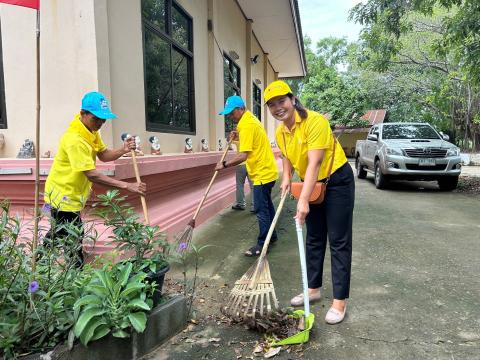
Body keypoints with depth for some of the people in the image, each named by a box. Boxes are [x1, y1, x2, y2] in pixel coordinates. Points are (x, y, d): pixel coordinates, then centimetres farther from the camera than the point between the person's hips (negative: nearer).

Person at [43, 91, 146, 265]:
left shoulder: (91, 130, -1)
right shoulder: (75, 139, -30)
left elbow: (103, 155, 3)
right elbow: (92, 174, -33)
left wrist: (123, 150, -17)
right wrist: (127, 186, -35)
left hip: (70, 195, 10)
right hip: (63, 197, -10)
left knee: (59, 232, 27)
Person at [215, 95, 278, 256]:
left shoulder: (246, 124, -20)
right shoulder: (250, 119, 11)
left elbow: (243, 156, -25)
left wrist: (224, 164, -17)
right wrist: (239, 137, 10)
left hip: (263, 174, -10)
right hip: (266, 171, 10)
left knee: (261, 209, -4)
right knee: (267, 205, 18)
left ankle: (262, 244, 5)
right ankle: (271, 236, 31)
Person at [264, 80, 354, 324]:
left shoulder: (315, 121, -25)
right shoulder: (280, 133, -2)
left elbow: (314, 163, -32)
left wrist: (303, 200, -37)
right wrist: (286, 178, -2)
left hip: (337, 182, -7)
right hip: (312, 185, 7)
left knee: (339, 242, -3)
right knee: (314, 239, 14)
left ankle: (339, 301, 5)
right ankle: (313, 288, 27)